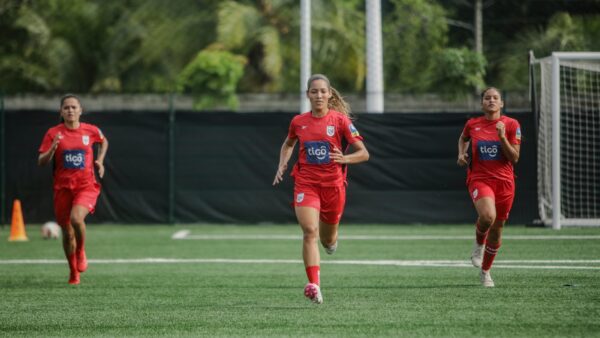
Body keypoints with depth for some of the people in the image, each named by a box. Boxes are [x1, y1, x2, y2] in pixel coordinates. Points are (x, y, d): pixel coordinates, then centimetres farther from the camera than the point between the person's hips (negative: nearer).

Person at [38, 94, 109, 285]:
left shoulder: (91, 131, 1)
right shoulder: (53, 133, -1)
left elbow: (104, 142, 24)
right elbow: (41, 162, -2)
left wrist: (100, 160, 10)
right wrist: (52, 149, -20)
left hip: (86, 185, -2)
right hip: (63, 188, 2)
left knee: (76, 218, -29)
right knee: (67, 233, 6)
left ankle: (81, 252, 1)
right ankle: (74, 273, 27)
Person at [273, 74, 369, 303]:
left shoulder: (341, 120, -5)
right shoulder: (298, 122, 3)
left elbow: (363, 153, -5)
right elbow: (288, 144, 26)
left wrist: (345, 159, -24)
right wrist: (282, 166, 9)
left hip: (333, 183, 0)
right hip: (305, 183, 0)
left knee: (328, 240, 12)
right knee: (309, 232, -20)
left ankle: (330, 240, 53)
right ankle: (314, 285, -27)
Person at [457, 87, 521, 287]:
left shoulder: (511, 125, -2)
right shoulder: (472, 124, 2)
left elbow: (514, 158, -5)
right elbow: (463, 139, 26)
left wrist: (502, 137, -17)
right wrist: (461, 154, 7)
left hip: (504, 181, 1)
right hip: (479, 179, -1)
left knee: (497, 229, 8)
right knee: (487, 216, -31)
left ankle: (485, 271, 30)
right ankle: (478, 244, 3)